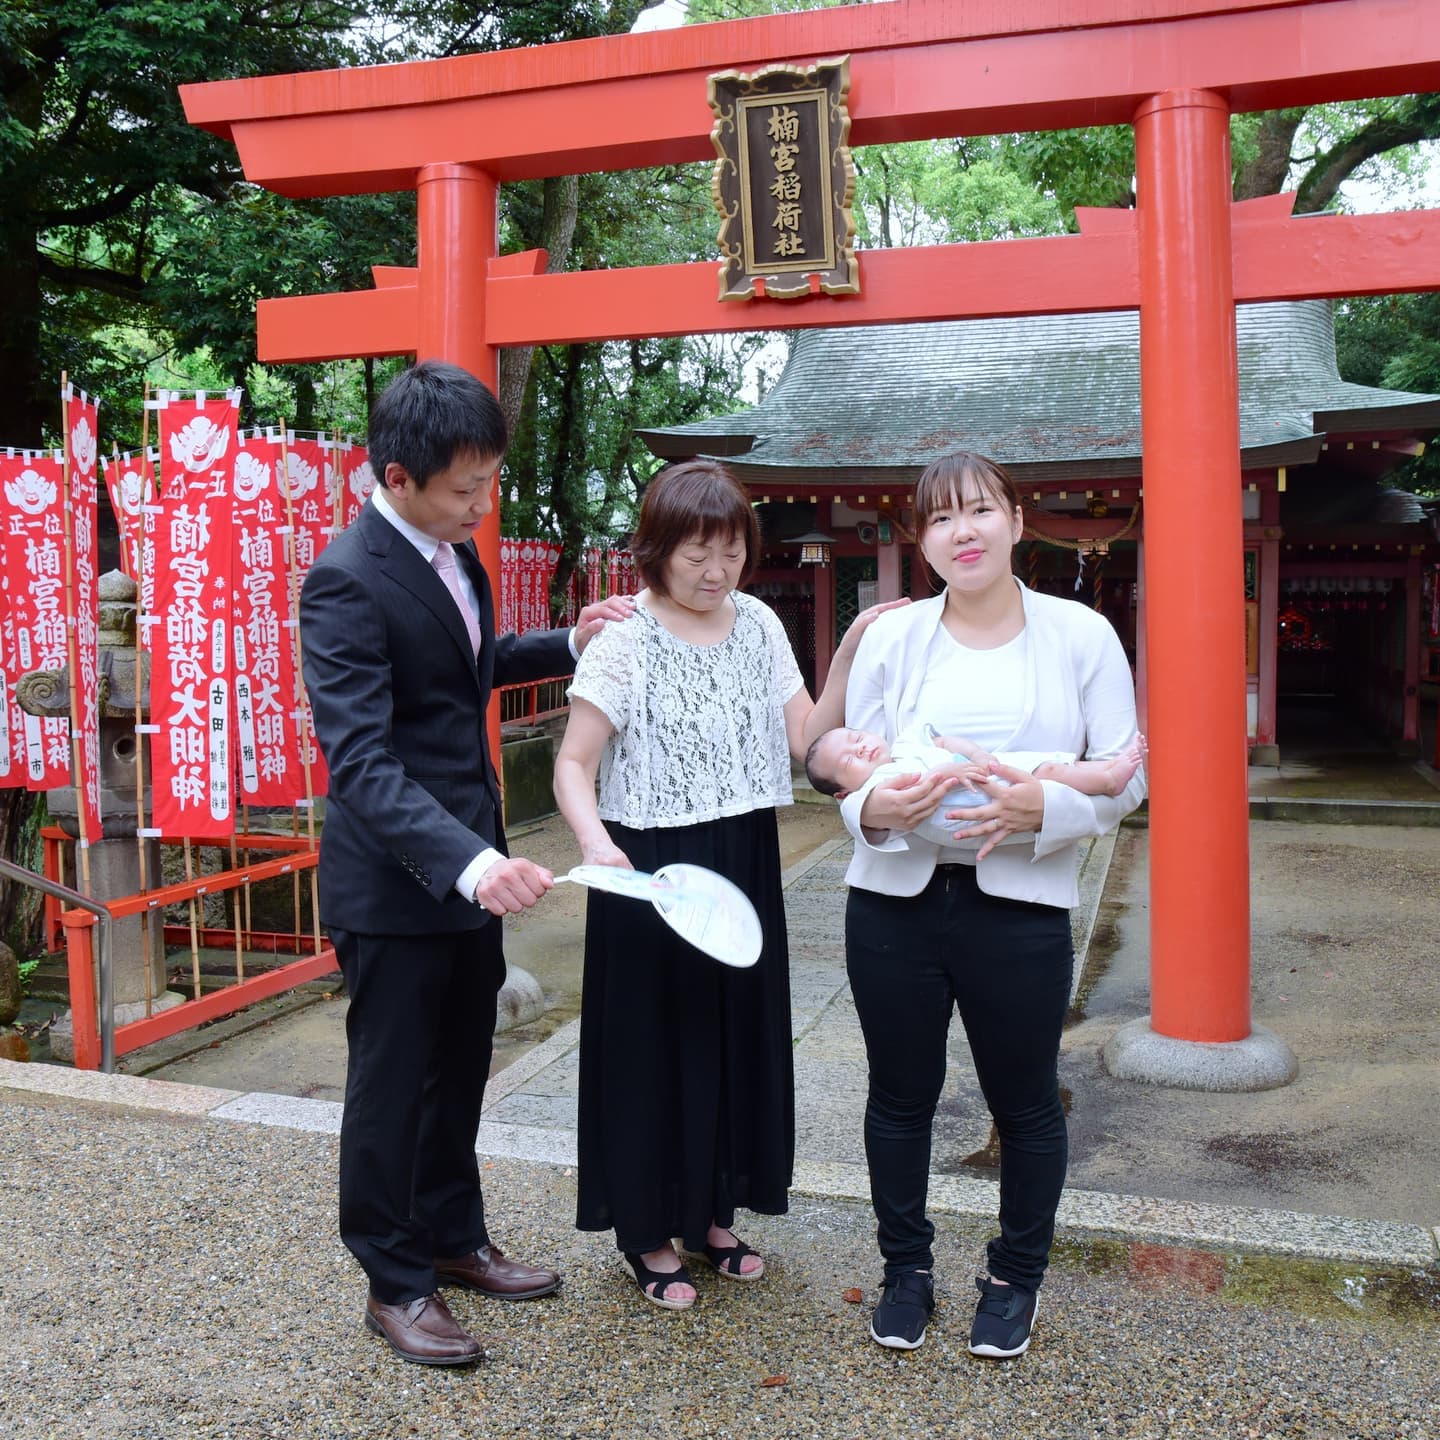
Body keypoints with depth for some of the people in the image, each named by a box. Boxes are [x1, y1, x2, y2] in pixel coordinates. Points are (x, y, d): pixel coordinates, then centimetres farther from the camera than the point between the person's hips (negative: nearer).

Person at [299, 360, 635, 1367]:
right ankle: (396, 1283, 27)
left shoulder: (452, 548, 5)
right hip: (395, 879, -8)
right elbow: (361, 762, -31)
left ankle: (455, 1237, 40)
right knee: (393, 1083, 9)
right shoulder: (350, 581, -23)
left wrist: (566, 645, 9)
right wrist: (469, 862, -43)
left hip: (470, 859, 8)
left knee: (460, 1068, 21)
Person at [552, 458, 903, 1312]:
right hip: (651, 871, -5)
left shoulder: (759, 626, 5)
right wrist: (595, 842, -29)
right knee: (654, 1040, 5)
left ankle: (712, 1212, 33)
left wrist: (852, 654, -6)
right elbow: (574, 765, -11)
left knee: (738, 1031, 13)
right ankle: (649, 1233, 23)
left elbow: (805, 739, 3)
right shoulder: (625, 641, -11)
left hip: (744, 866, 5)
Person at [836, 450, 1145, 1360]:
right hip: (894, 902, 2)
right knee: (901, 1095, 13)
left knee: (1025, 1102, 12)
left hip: (1021, 907, -1)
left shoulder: (1081, 635, -1)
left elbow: (1124, 776, -3)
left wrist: (1043, 808, -21)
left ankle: (1017, 1277, 35)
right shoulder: (889, 638, 3)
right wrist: (876, 808, -21)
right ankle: (907, 1266, 35)